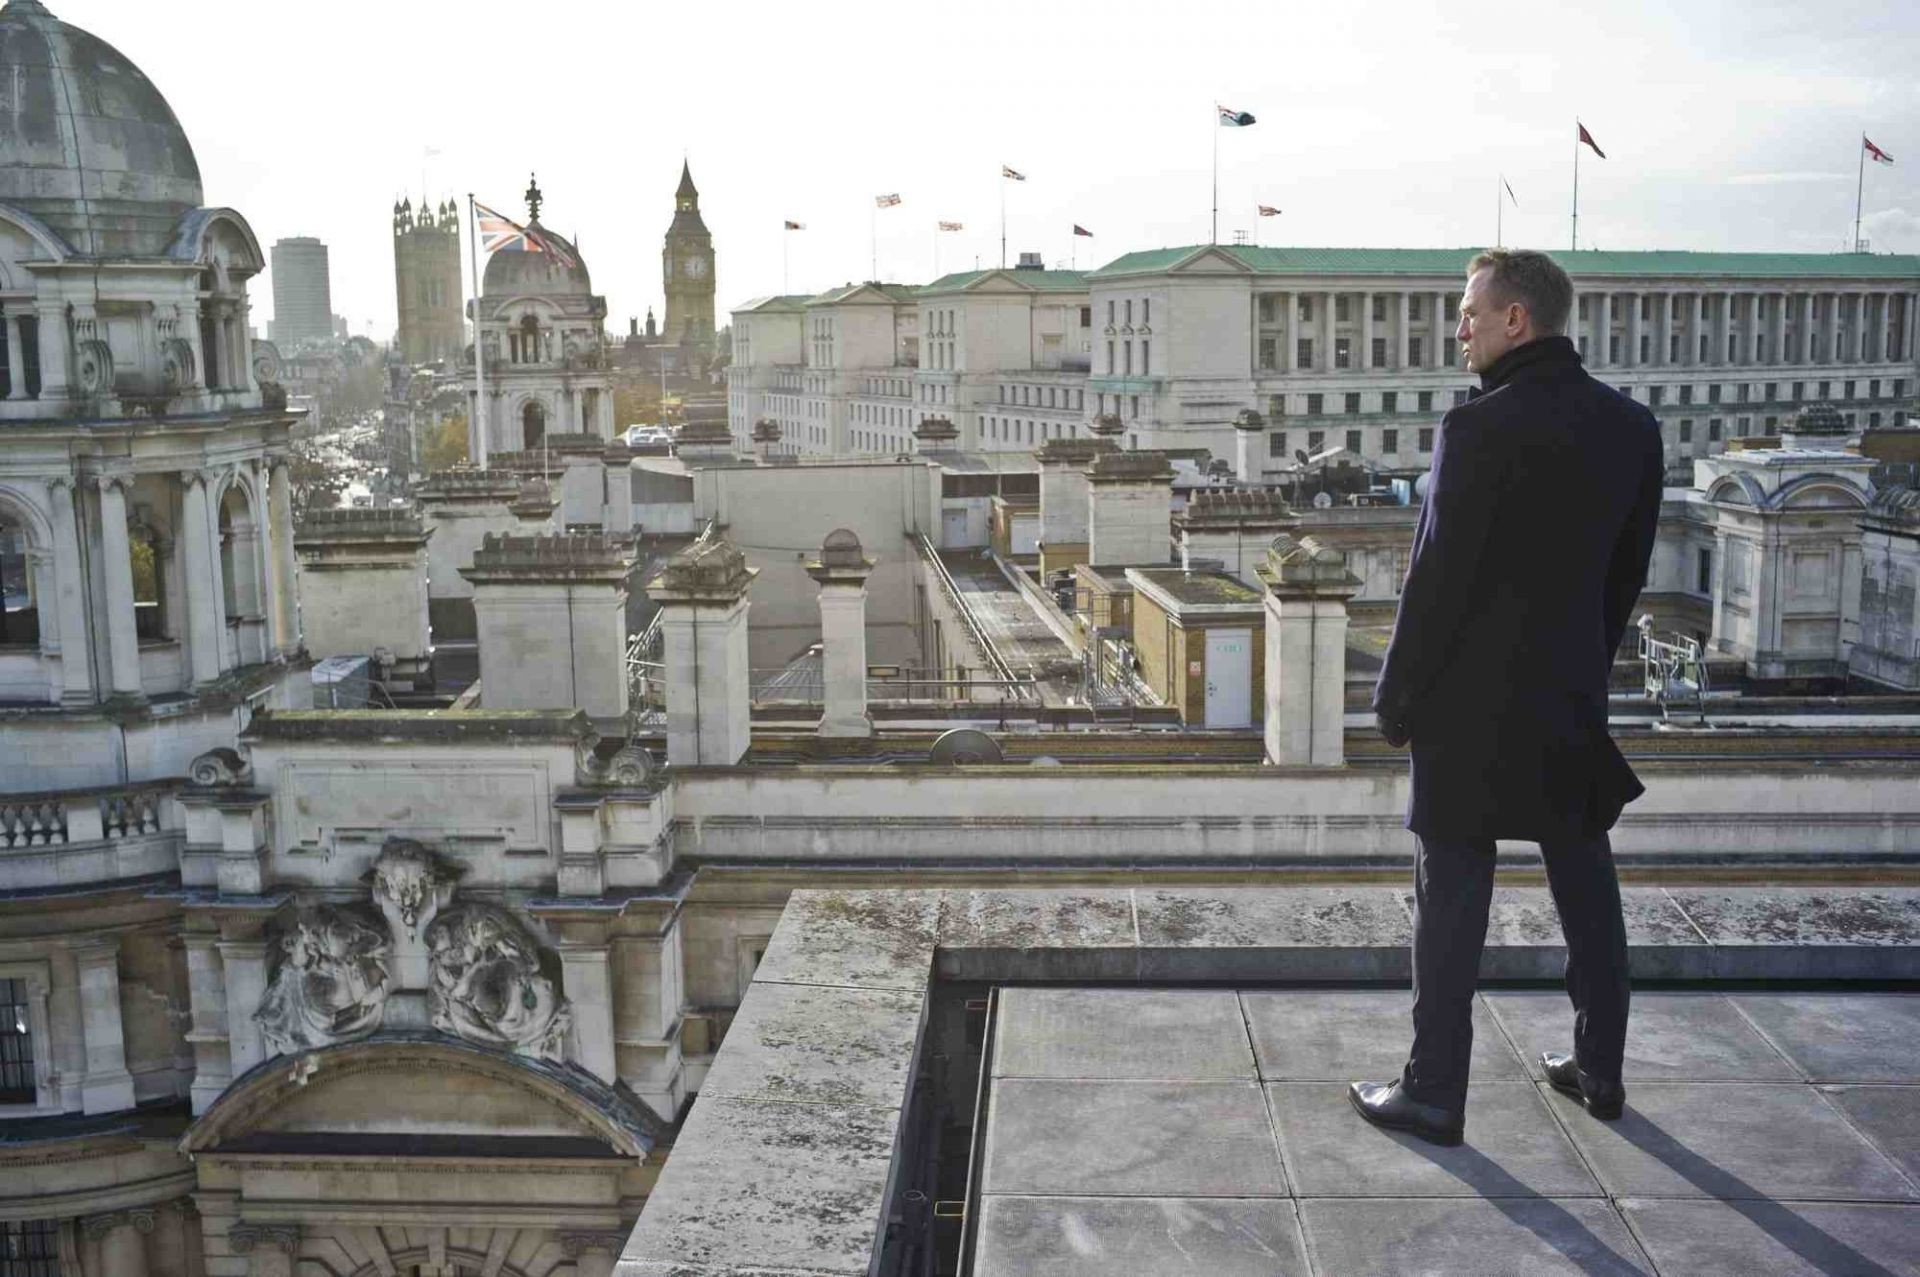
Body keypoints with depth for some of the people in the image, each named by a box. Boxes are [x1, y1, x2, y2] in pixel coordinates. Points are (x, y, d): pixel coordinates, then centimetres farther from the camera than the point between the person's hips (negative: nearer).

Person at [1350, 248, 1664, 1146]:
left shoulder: (1481, 429, -18)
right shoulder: (1630, 426, 3)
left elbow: (1437, 579, -17)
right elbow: (1628, 570, 9)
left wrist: (1396, 701, -7)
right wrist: (1587, 666, 19)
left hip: (1474, 701, -6)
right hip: (1572, 700, 7)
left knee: (1451, 900, 3)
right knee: (1586, 886, 17)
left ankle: (1434, 1094, 12)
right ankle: (1599, 1069, 30)